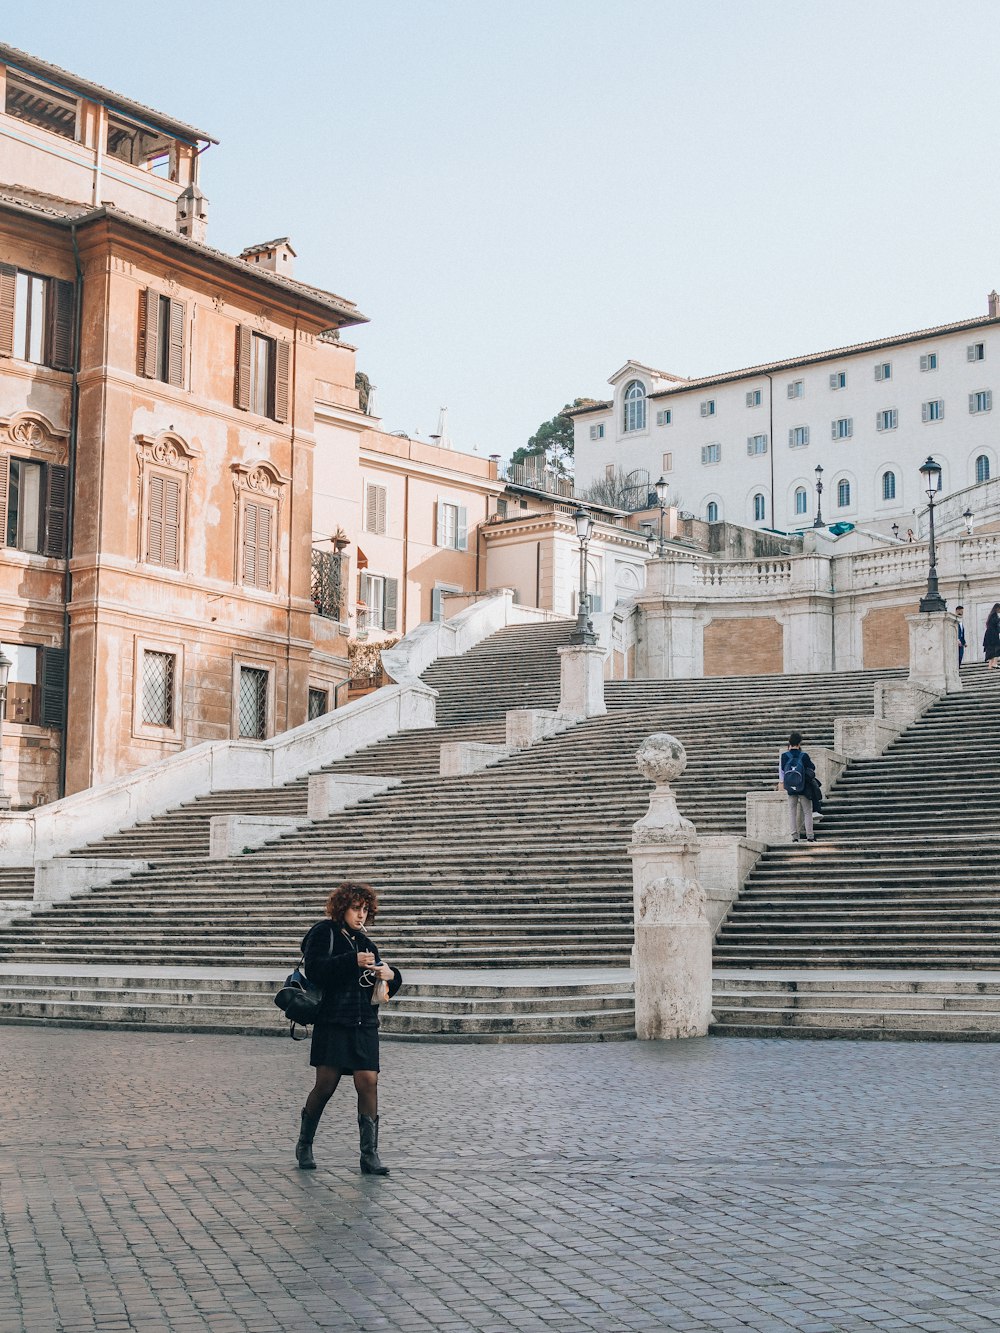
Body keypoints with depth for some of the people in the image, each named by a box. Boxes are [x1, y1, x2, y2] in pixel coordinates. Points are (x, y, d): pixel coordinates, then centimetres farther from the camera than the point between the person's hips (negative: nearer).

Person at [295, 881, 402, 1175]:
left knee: (368, 1082, -6)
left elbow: (382, 989, 20)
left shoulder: (364, 943, 19)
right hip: (332, 1023, -5)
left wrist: (391, 976, -3)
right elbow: (314, 969, -15)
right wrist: (352, 962, -21)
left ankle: (369, 1155, -3)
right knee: (325, 1085, -5)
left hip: (364, 1024, 5)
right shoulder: (323, 933, 2)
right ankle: (304, 1145, 16)